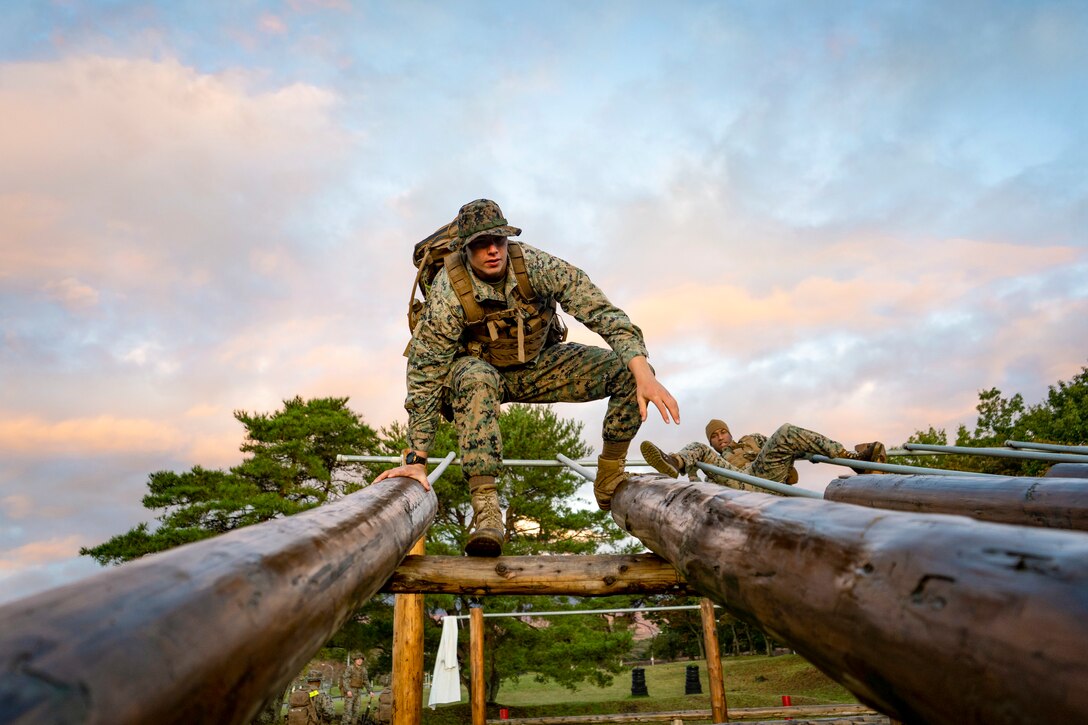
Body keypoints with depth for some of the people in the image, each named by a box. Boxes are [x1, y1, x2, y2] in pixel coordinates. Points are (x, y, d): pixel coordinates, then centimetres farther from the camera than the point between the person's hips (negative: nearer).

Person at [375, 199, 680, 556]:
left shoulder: (534, 265, -23)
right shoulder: (448, 293, -27)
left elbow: (600, 311, -29)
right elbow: (425, 376, -26)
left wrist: (644, 375, -42)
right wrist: (416, 458, -29)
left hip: (539, 365, 3)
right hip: (481, 369, -2)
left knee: (627, 372, -16)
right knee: (475, 380, -41)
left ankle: (609, 481, 0)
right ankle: (485, 507, -40)